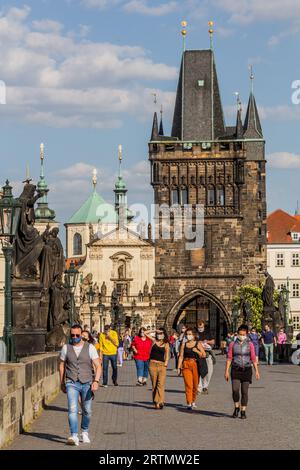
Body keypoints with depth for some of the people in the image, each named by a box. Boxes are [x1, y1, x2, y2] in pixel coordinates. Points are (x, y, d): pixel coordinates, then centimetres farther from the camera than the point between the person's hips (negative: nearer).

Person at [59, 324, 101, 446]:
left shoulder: (90, 348, -2)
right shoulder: (66, 348, 3)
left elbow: (98, 366, -5)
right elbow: (62, 365, 13)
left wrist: (96, 381, -18)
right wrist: (62, 383, 15)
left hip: (87, 384, 0)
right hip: (72, 384, 0)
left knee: (87, 411, 10)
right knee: (72, 410, -16)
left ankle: (84, 432, 34)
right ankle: (74, 436, -21)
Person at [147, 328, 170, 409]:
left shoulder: (166, 344, 9)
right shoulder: (154, 341, 12)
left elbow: (167, 356, 8)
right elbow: (146, 333, 13)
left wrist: (165, 364, -3)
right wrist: (155, 331, 6)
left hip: (162, 365, -1)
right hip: (153, 364, 1)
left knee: (161, 384, -13)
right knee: (154, 384, 2)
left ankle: (159, 402, -21)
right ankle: (155, 402, 4)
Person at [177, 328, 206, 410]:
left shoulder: (198, 344, 4)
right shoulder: (184, 345, 8)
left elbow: (204, 355, 1)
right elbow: (181, 356, 9)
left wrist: (197, 351, -14)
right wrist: (179, 367, 4)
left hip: (195, 365, 0)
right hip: (186, 365, 0)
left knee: (195, 385, 6)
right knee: (188, 385, -10)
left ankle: (193, 401, 27)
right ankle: (189, 403, -11)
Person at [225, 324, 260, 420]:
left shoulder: (250, 344, 4)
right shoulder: (233, 344, 4)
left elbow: (253, 358, 4)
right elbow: (229, 358, 4)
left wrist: (256, 371, -2)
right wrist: (227, 371, -1)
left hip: (246, 370, 0)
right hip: (235, 370, 0)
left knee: (244, 391, 1)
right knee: (235, 390, -14)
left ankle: (243, 411, 12)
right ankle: (236, 407, 10)